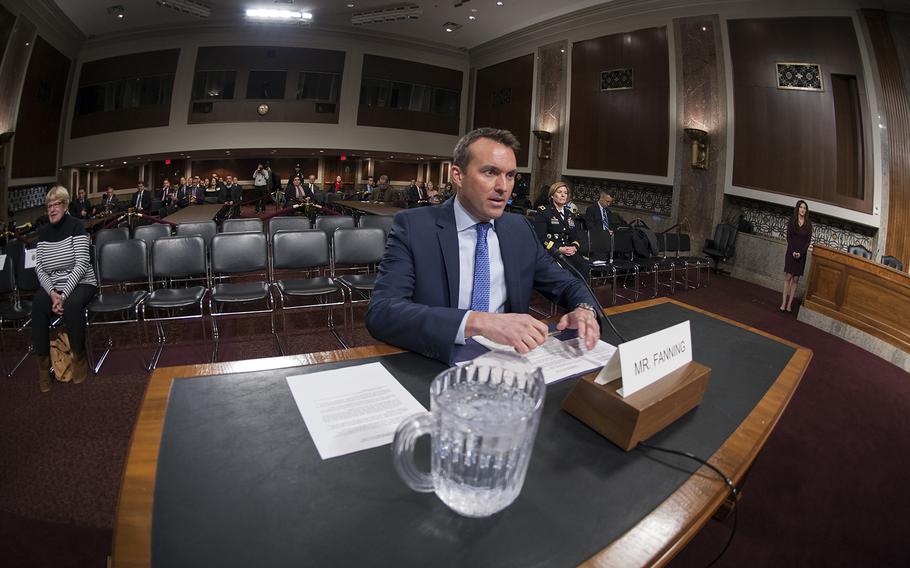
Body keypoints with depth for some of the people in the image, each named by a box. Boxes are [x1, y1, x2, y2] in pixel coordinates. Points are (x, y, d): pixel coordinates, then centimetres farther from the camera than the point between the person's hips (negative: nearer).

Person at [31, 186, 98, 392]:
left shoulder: (75, 225, -6)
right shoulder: (43, 232, 8)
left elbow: (81, 264, -13)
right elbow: (39, 268, 3)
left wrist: (64, 295, -21)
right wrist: (52, 293, -16)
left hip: (80, 283, -4)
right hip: (52, 285, 4)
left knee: (72, 304, -34)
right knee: (37, 306, -27)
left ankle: (79, 357, -13)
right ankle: (42, 361, -14)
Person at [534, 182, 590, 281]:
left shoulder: (570, 213, 22)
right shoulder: (543, 211, 4)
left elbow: (575, 236, 19)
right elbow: (540, 237, -6)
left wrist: (574, 247, -4)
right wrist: (559, 249, -15)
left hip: (569, 250, 5)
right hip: (551, 251, -5)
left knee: (585, 266, -24)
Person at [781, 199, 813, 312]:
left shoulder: (808, 224, 3)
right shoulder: (791, 221, 1)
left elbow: (808, 240, 1)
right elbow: (788, 237, -2)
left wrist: (800, 253, -11)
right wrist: (793, 251, -12)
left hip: (802, 254, 1)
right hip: (791, 252, -1)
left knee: (795, 279, 0)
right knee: (788, 277, -6)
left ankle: (789, 304, 1)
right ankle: (784, 302, -6)